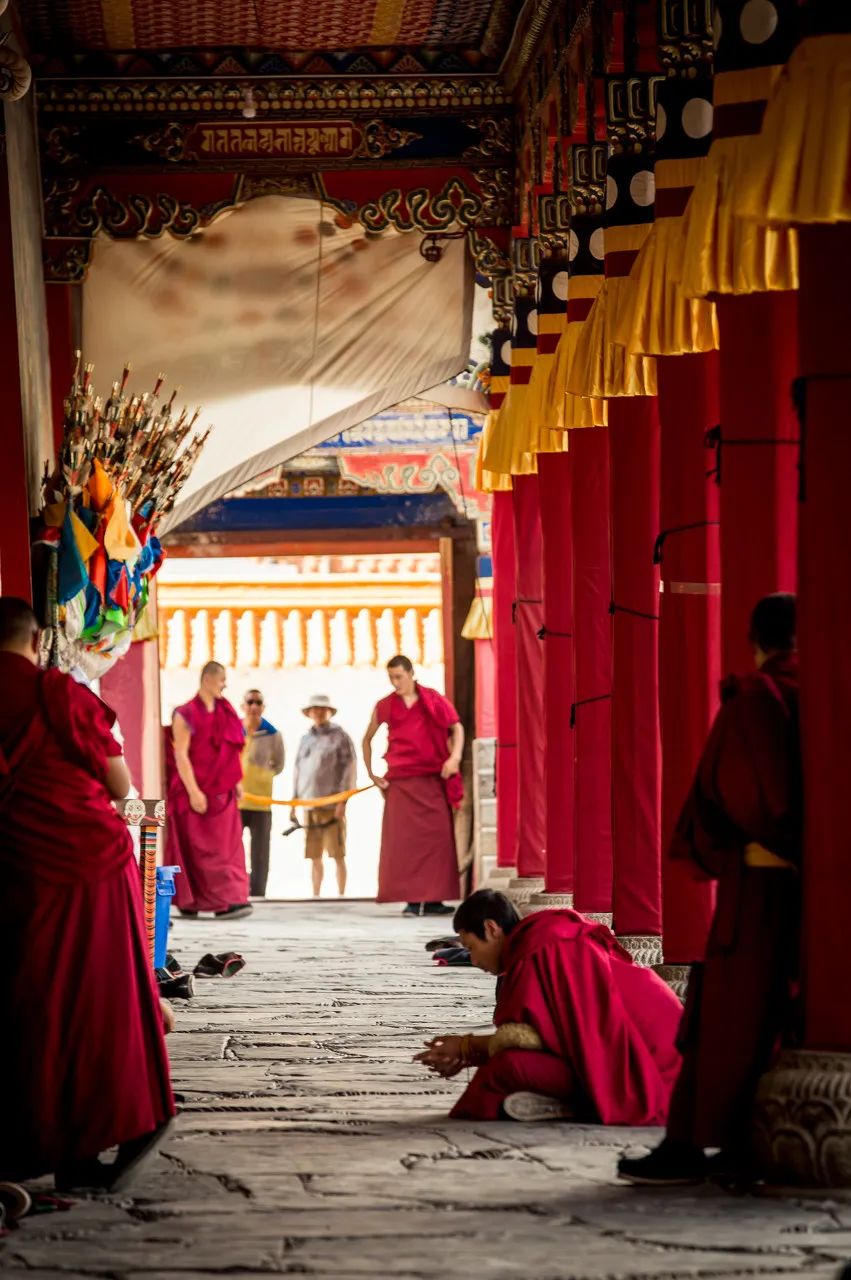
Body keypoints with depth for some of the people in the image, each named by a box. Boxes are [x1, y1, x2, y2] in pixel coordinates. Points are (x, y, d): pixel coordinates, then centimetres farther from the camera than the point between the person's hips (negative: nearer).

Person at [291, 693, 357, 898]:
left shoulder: (339, 736, 1)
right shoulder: (306, 739, 17)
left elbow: (349, 768, -4)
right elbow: (298, 770, 20)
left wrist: (342, 800, -11)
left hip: (332, 806, -5)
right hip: (309, 806, 5)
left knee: (337, 854, -5)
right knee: (314, 856, 5)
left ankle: (341, 895, -1)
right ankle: (315, 895, 10)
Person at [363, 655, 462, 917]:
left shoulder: (433, 700, 3)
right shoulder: (385, 706, 8)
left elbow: (456, 727, 3)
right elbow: (367, 739, 19)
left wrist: (454, 757, -13)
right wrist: (371, 773, 12)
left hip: (433, 779, 0)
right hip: (400, 782, 0)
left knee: (437, 836, -2)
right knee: (403, 840, -6)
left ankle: (433, 900, 3)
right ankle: (412, 900, -5)